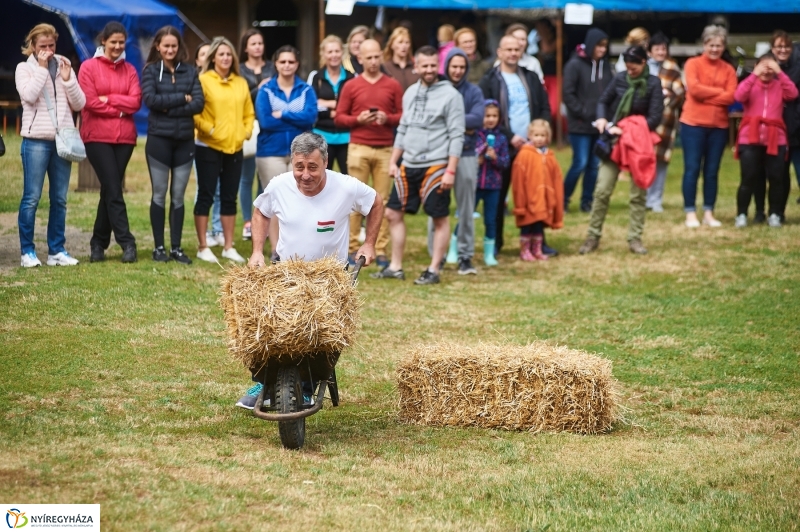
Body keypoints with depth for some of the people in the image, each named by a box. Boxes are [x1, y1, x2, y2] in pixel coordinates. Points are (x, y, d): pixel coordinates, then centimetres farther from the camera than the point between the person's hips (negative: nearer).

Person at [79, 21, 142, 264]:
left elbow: (135, 102, -1)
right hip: (97, 136, -4)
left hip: (124, 137, 4)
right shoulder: (89, 67, 0)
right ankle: (127, 242, -12)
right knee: (113, 189, -10)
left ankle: (99, 243, 12)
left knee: (110, 189, 6)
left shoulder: (129, 70, 11)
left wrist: (108, 99, -10)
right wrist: (120, 109, -5)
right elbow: (90, 101, -8)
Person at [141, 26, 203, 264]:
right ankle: (159, 247, 9)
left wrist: (168, 108, -13)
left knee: (178, 196, 5)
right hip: (159, 139, -2)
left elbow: (198, 103, -4)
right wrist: (182, 98, -11)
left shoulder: (189, 72, 7)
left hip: (185, 139, 2)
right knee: (159, 194, 2)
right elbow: (150, 99, -14)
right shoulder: (151, 70, 2)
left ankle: (176, 247, 10)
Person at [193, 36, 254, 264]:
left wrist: (246, 132, 0)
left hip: (234, 148, 5)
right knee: (206, 196, 0)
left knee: (229, 198, 9)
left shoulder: (241, 83, 10)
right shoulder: (203, 80, -5)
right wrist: (209, 129, -17)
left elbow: (249, 113, 15)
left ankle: (229, 247, 16)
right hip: (209, 147, -5)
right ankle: (203, 247, 5)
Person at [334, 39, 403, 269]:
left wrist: (388, 118, -11)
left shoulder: (393, 85, 8)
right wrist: (358, 119, -11)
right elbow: (339, 117, 6)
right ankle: (352, 248, 4)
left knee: (383, 200, 1)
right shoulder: (351, 86, 6)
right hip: (359, 148, -1)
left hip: (386, 150, 1)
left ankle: (381, 250, 4)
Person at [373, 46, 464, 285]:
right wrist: (393, 161, 14)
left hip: (435, 166, -6)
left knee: (440, 218, 1)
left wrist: (451, 170, -16)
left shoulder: (450, 95, -7)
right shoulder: (411, 93, 12)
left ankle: (433, 271, 9)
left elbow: (456, 136, -10)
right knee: (393, 213, 7)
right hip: (409, 166, 7)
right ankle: (395, 267, 16)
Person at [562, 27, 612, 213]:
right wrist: (582, 113, -11)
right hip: (580, 125, -5)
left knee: (595, 165, 6)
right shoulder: (575, 65, -8)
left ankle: (587, 201, 16)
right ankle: (563, 198, 8)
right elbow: (568, 93, -9)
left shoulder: (605, 65, 7)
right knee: (580, 163, -6)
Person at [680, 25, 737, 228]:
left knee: (712, 171, 6)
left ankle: (709, 213, 11)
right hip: (693, 123, -3)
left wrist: (705, 96, -11)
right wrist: (719, 91, -8)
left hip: (719, 126, 3)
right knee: (692, 169, -2)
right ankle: (690, 214, 2)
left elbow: (730, 97, -5)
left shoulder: (728, 70, 8)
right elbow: (694, 88, -14)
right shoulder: (693, 64, 0)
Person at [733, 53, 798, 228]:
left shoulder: (779, 85, 11)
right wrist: (755, 75, -18)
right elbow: (739, 96, -13)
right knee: (748, 179, -5)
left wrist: (780, 73, -12)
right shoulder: (751, 84, 8)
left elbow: (793, 93, -8)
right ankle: (741, 215, 3)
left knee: (776, 179, -1)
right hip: (750, 139, -1)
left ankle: (774, 215, 9)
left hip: (775, 140, 1)